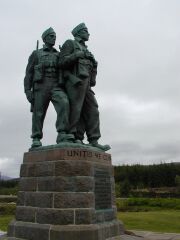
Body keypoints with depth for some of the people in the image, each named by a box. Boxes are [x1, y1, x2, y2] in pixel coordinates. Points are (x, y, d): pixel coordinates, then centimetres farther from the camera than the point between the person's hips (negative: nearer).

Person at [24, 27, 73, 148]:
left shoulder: (59, 55, 25)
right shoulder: (36, 54, 16)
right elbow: (29, 73, 7)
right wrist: (27, 90, -7)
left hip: (55, 87, 1)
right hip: (41, 87, -1)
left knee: (64, 103, -27)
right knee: (39, 114, -7)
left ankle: (62, 135, -33)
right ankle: (36, 140, 2)